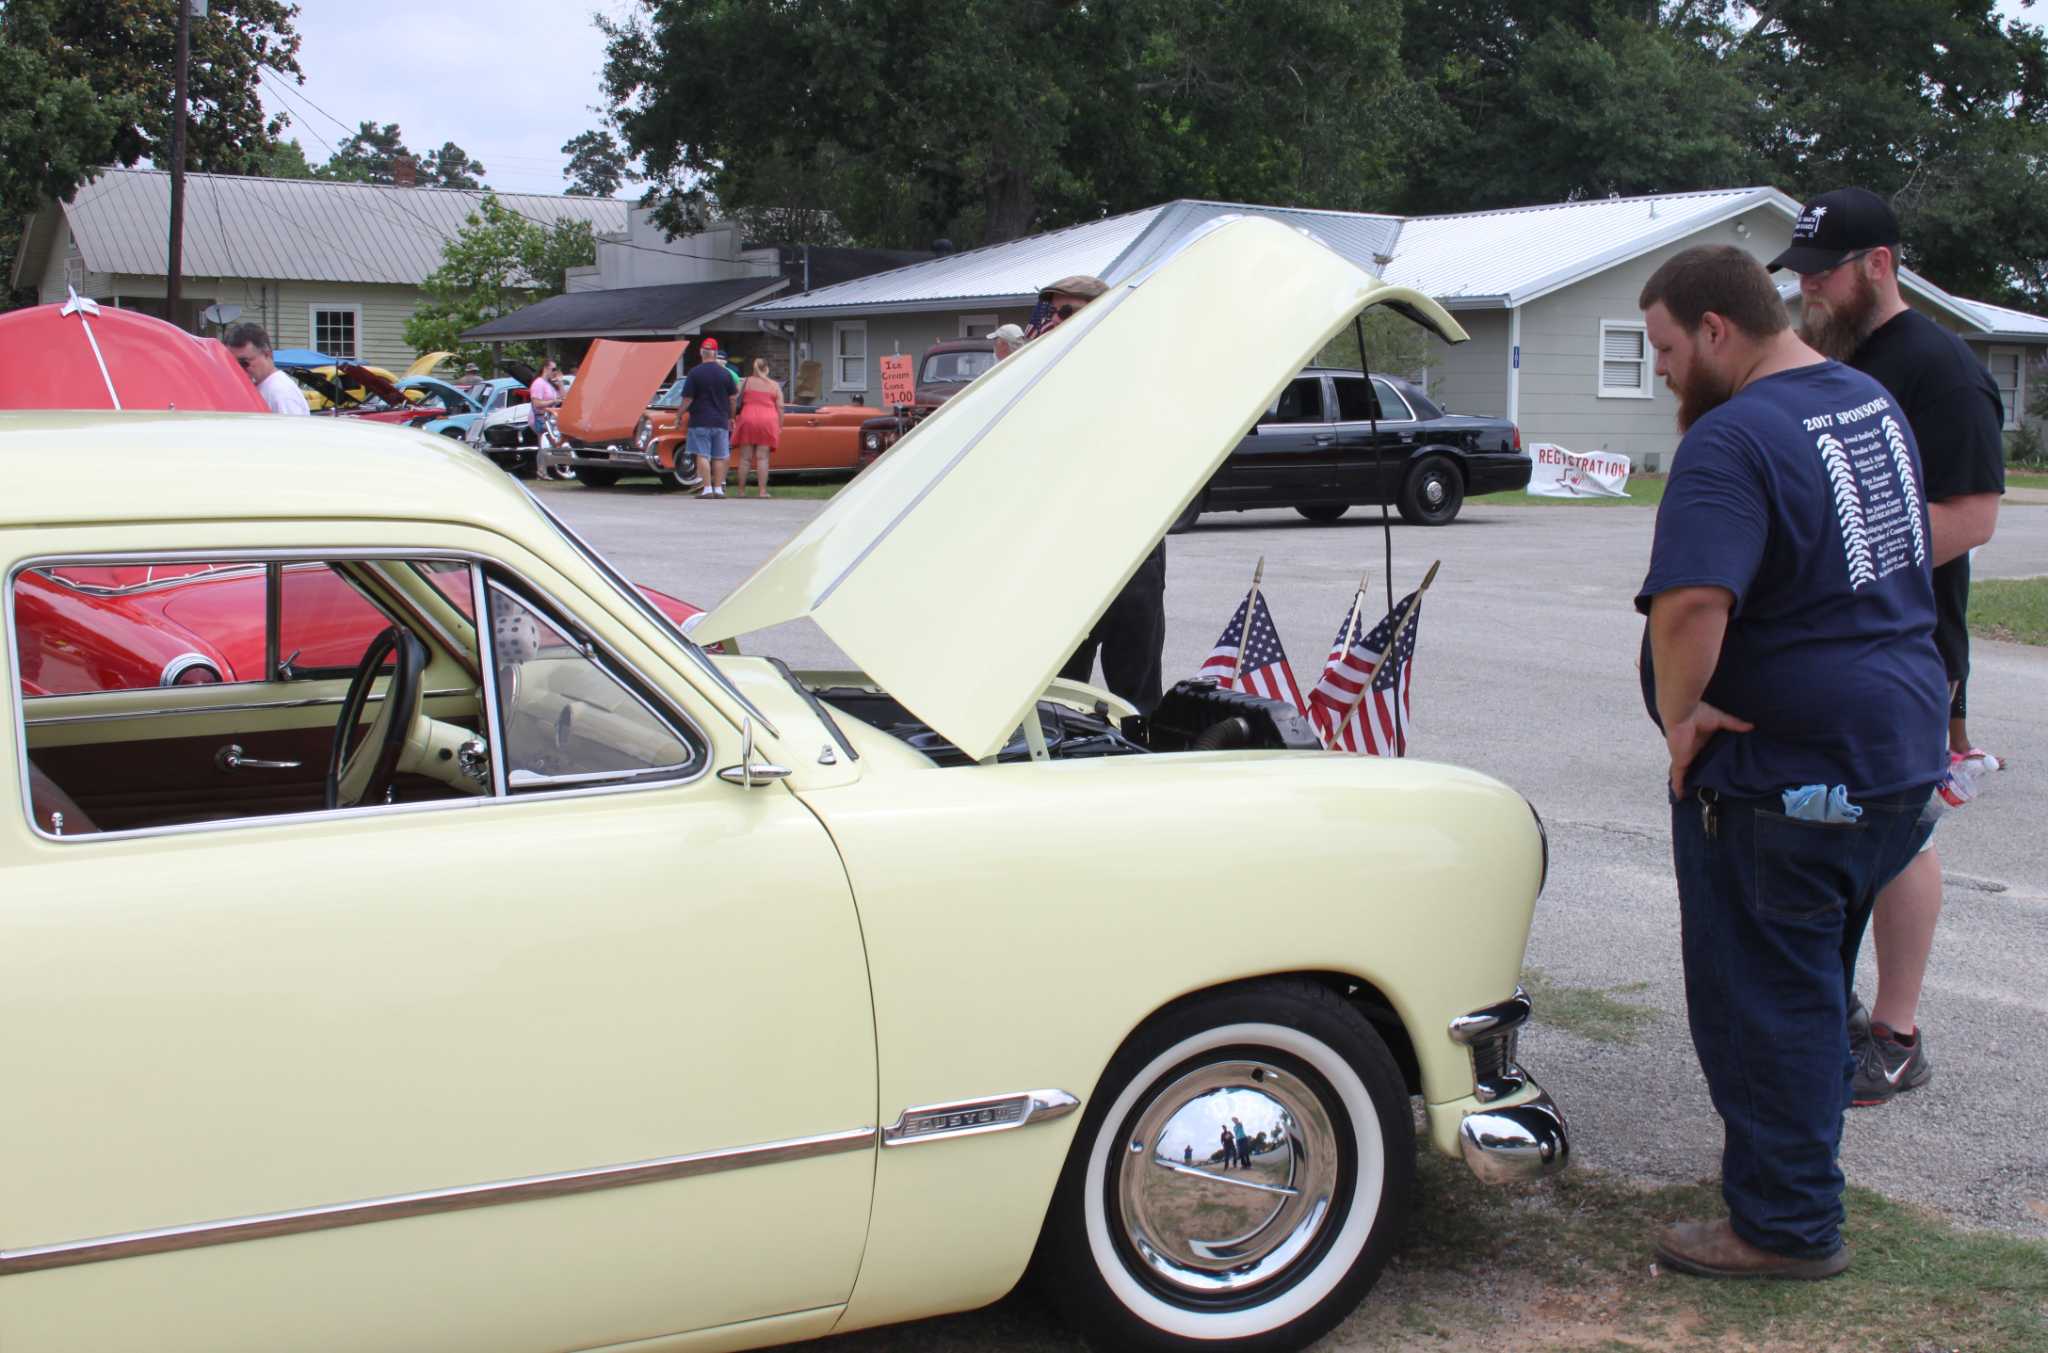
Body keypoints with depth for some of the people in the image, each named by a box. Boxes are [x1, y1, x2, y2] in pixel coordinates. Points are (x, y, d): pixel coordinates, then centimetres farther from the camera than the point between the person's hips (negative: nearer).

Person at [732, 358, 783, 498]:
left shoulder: (745, 382, 8)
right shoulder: (774, 386, 9)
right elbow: (780, 407, 5)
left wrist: (732, 418, 9)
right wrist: (780, 426, 10)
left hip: (748, 420, 0)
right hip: (768, 421, 0)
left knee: (745, 458, 4)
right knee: (762, 458, -1)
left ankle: (741, 490, 6)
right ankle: (762, 490, -5)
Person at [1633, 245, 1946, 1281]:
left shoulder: (1733, 441, -21)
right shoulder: (1874, 405, 10)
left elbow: (1691, 602, -35)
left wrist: (1679, 712, -20)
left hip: (1784, 767, -10)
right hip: (1899, 742, 10)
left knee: (1763, 1000, 2)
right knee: (1813, 980, 22)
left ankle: (1787, 1227, 11)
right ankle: (1799, 1168, 35)